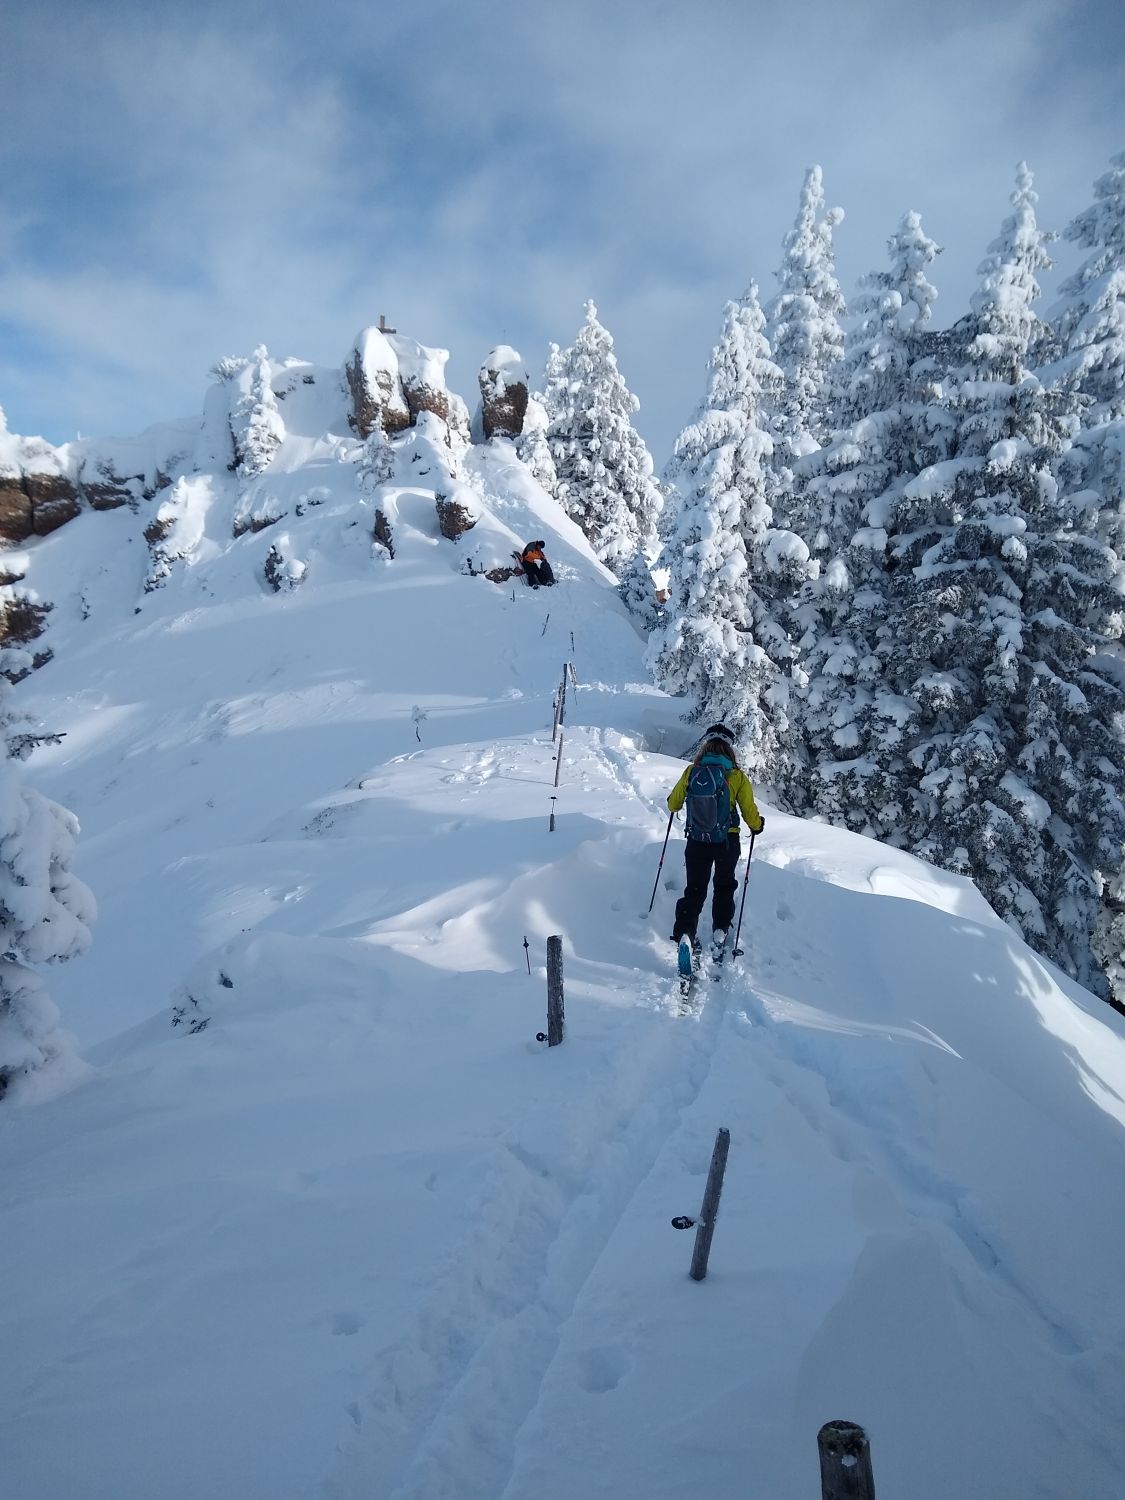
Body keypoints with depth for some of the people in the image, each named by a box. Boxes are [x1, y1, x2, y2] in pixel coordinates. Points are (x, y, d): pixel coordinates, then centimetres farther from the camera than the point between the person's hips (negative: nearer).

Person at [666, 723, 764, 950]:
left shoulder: (691, 772, -8)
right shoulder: (736, 776, -12)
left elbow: (673, 805, 3)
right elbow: (750, 813, -7)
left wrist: (674, 802, 27)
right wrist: (757, 825, 15)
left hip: (697, 842, 1)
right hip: (727, 842, -1)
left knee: (695, 889, 12)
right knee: (724, 885, 25)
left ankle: (684, 933, -4)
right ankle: (720, 929, 26)